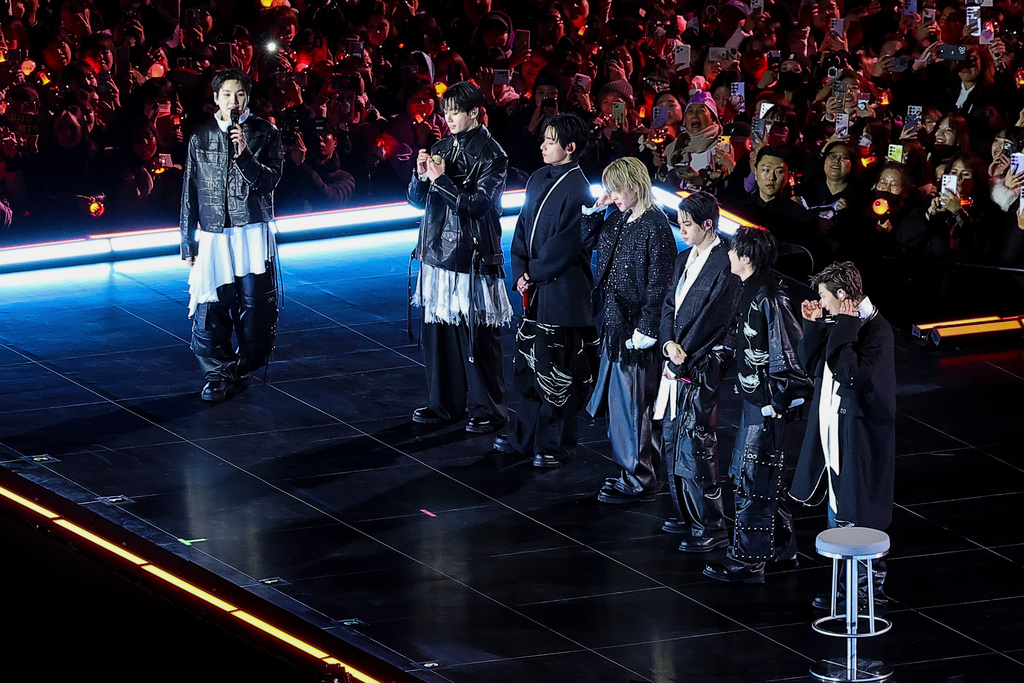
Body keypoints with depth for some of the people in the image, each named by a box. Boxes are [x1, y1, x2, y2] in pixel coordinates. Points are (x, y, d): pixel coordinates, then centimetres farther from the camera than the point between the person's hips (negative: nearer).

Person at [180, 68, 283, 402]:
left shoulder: (265, 133, 2)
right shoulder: (200, 138, 6)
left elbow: (269, 180, -5)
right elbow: (190, 192, 10)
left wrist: (244, 154, -21)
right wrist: (188, 241, 9)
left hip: (253, 232, -1)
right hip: (212, 235, 1)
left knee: (255, 306, -1)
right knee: (210, 310, -4)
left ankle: (245, 365, 18)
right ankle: (218, 374, 8)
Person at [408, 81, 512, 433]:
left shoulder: (491, 154, -7)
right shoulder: (441, 148, 11)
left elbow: (478, 205, -15)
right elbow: (417, 199, 14)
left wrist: (441, 180, -18)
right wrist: (421, 175, -5)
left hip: (473, 255, -6)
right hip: (438, 250, 6)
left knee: (478, 335, -3)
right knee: (438, 328, 8)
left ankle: (488, 409, 5)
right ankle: (446, 403, 19)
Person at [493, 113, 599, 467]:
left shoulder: (577, 190, -15)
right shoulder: (539, 179, 9)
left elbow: (564, 246, -17)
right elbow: (523, 227, 11)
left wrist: (533, 275, -10)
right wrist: (521, 272, -1)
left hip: (562, 291, -8)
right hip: (533, 290, 8)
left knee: (557, 371, 1)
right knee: (528, 364, 15)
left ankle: (555, 445, 10)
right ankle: (525, 436, 26)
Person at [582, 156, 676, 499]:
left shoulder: (655, 226, -15)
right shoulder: (619, 219, 9)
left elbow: (658, 282, -17)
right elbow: (589, 240, 24)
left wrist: (645, 329, -18)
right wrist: (597, 209, 7)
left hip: (636, 327, -9)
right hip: (615, 322, 9)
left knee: (634, 404, -3)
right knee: (618, 401, 14)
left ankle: (639, 481, 4)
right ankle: (631, 471, 23)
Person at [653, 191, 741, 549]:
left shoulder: (725, 264, -13)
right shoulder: (684, 260, 14)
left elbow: (715, 318, -16)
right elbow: (669, 306, 12)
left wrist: (683, 357, -14)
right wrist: (669, 344, -7)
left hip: (704, 367, -9)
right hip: (678, 362, 9)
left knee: (695, 447, -10)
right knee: (673, 441, 13)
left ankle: (712, 527, -5)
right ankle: (688, 516, 25)